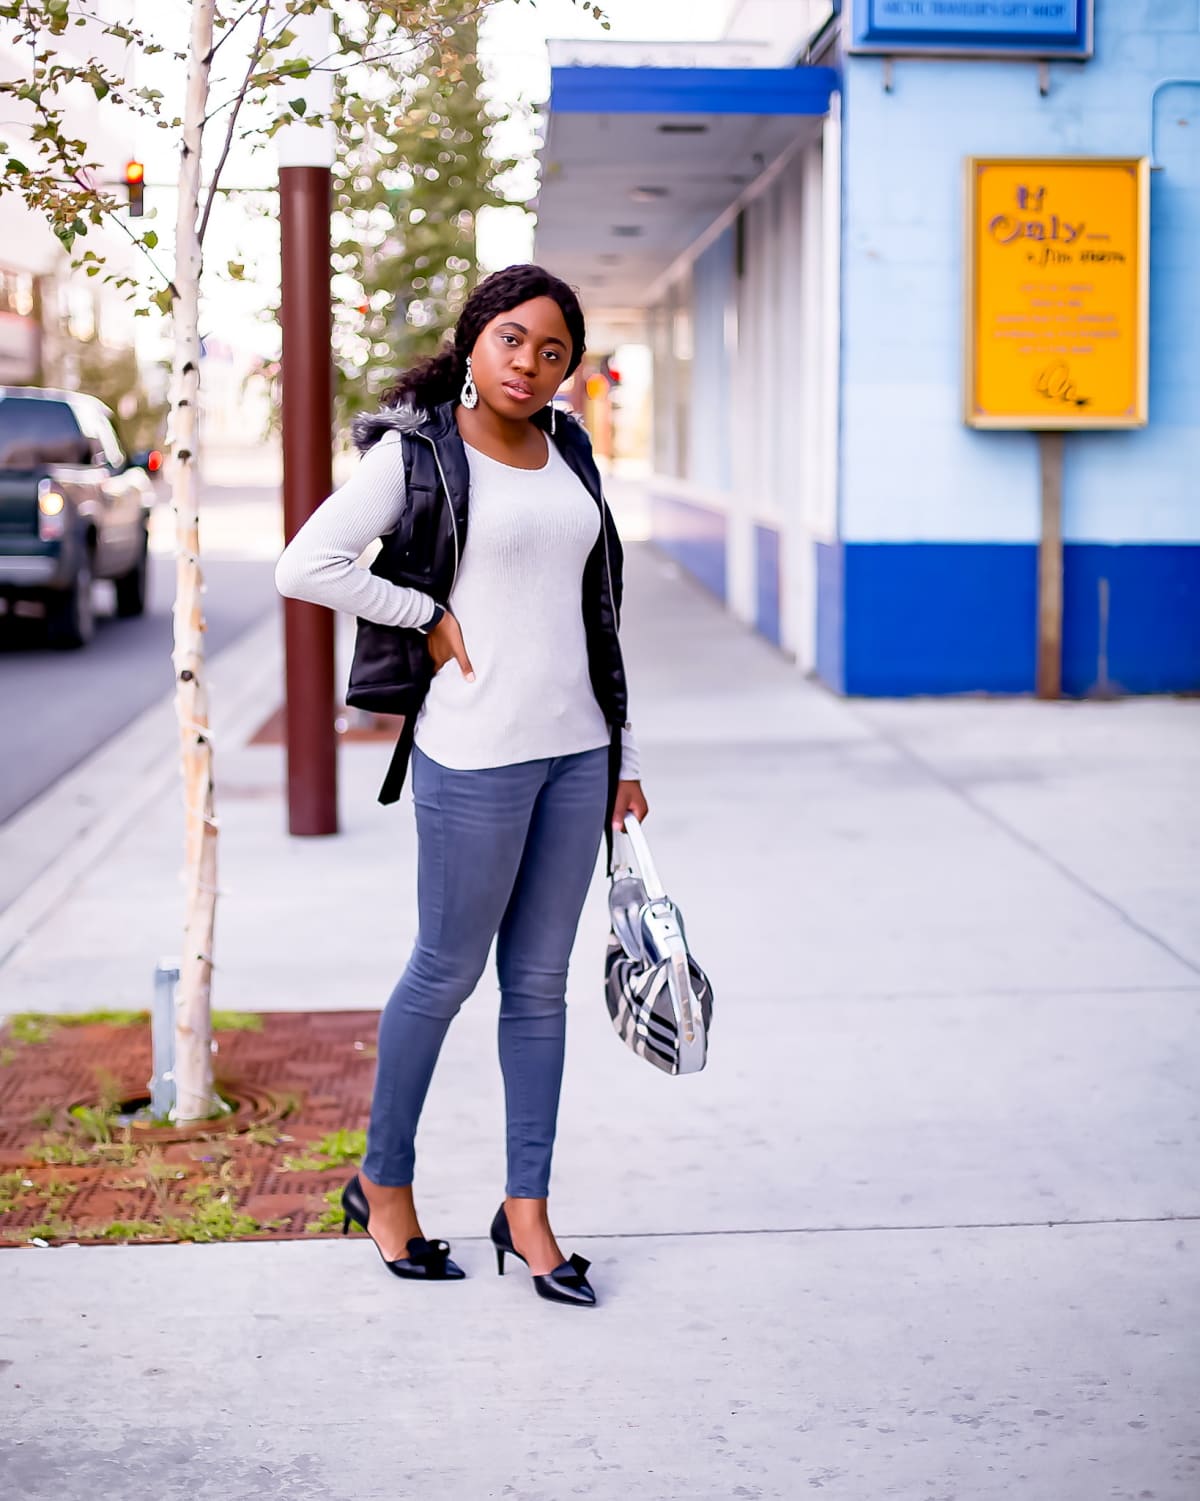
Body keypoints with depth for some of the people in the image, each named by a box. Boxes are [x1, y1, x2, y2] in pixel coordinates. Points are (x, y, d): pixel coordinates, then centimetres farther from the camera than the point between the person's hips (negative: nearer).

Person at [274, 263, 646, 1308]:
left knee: (540, 980, 10)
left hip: (576, 750, 6)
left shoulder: (569, 450, 13)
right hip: (474, 754, -6)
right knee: (448, 972, 5)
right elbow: (306, 565, -14)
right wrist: (431, 618, -11)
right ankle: (384, 1183, 24)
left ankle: (527, 1210, 19)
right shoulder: (417, 450, -6)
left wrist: (623, 753, 15)